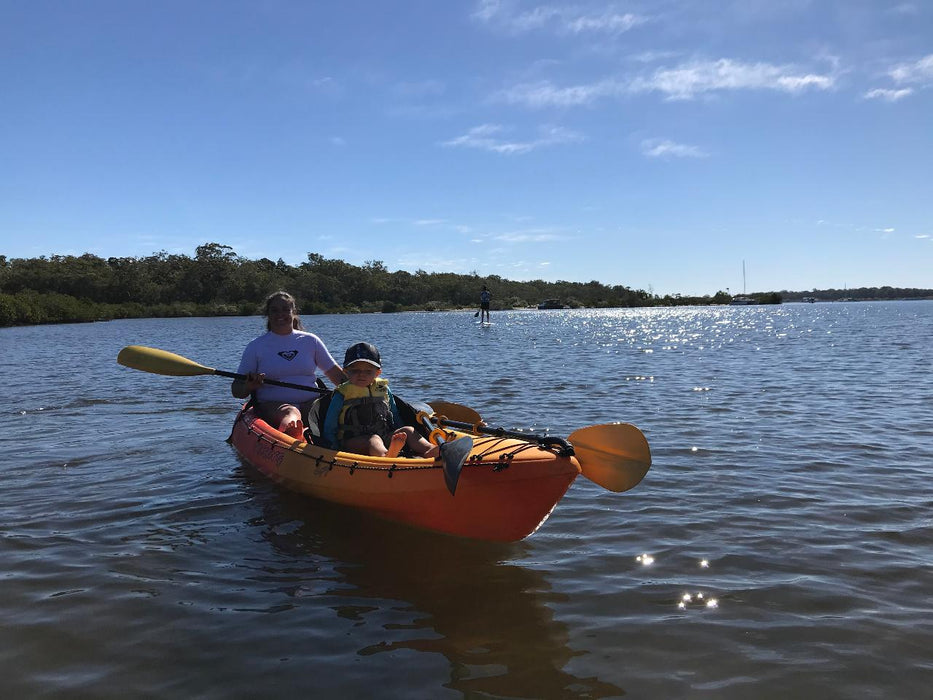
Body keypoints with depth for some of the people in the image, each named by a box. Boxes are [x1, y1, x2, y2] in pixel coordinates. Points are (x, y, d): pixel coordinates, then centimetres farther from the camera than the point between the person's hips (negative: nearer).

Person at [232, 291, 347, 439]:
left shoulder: (310, 341, 14)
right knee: (290, 413, -38)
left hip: (310, 403, 3)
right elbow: (236, 390, 6)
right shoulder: (256, 346, 8)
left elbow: (336, 374, 17)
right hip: (272, 405, -3)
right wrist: (250, 386, -18)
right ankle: (291, 431, -73)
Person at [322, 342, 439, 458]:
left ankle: (428, 450, -40)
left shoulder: (383, 390, 13)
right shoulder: (342, 395, 1)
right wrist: (335, 450, -11)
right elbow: (329, 428, 1)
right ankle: (385, 456, -67)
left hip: (385, 438, 5)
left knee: (408, 430, -13)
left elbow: (395, 418, 22)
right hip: (353, 442, -5)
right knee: (374, 439, -34)